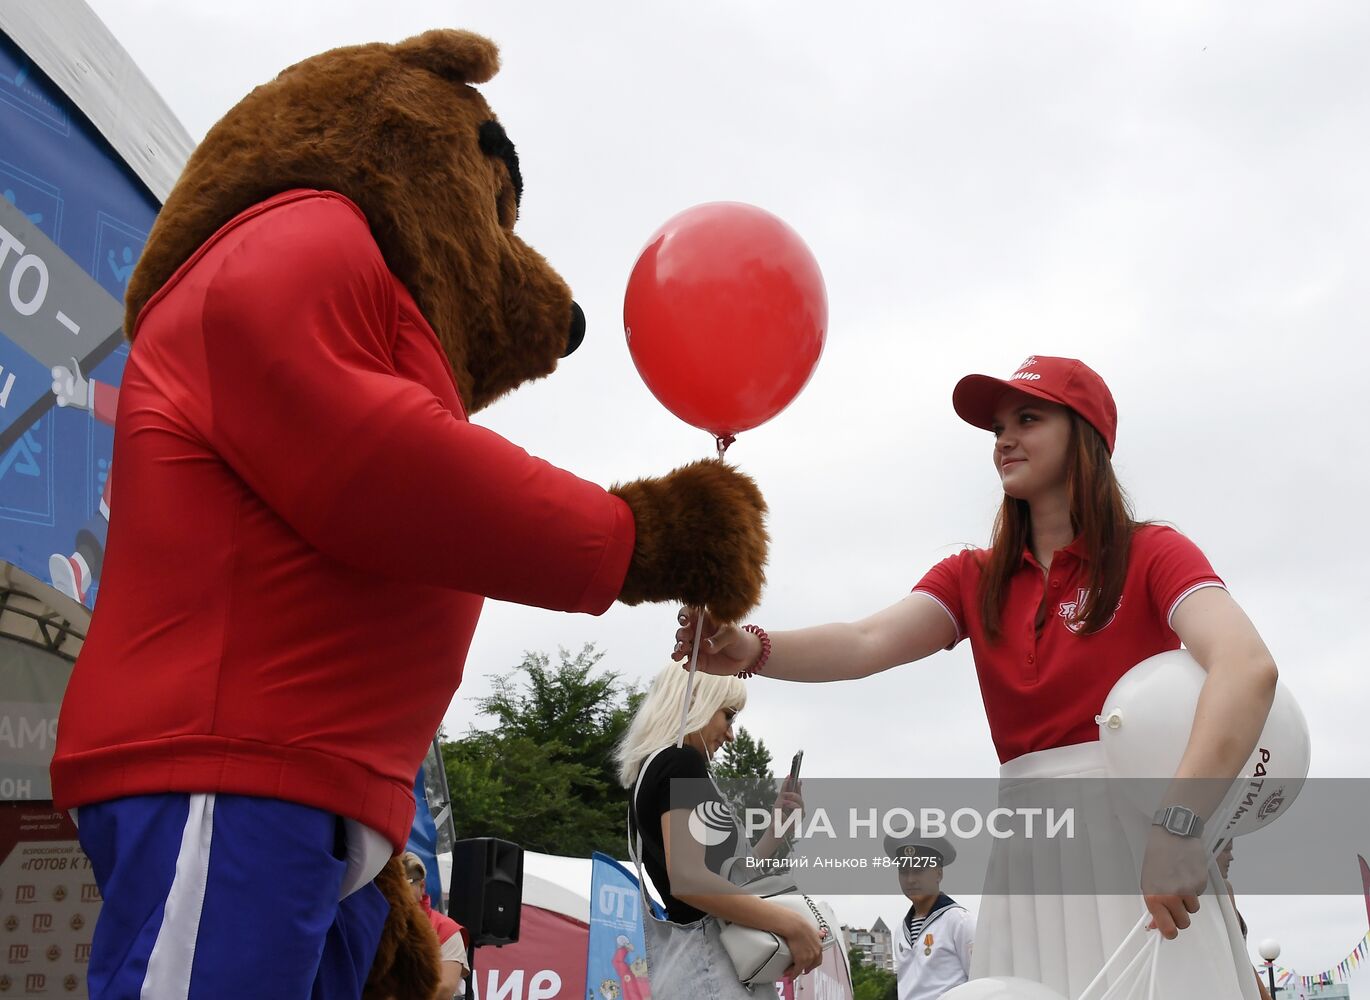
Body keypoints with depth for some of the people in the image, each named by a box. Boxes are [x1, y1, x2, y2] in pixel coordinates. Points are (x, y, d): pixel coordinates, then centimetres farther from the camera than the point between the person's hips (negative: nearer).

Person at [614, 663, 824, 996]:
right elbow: (687, 879, -21)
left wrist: (778, 824, 13)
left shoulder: (652, 772, 22)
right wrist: (792, 925, -18)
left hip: (684, 963, 10)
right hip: (706, 963, -10)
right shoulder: (681, 762, -7)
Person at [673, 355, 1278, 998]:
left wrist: (1179, 820, -34)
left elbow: (1248, 666, -20)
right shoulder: (974, 579, 11)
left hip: (1143, 849, -3)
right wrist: (751, 651, -27)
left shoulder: (1151, 554, -2)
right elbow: (869, 643, -7)